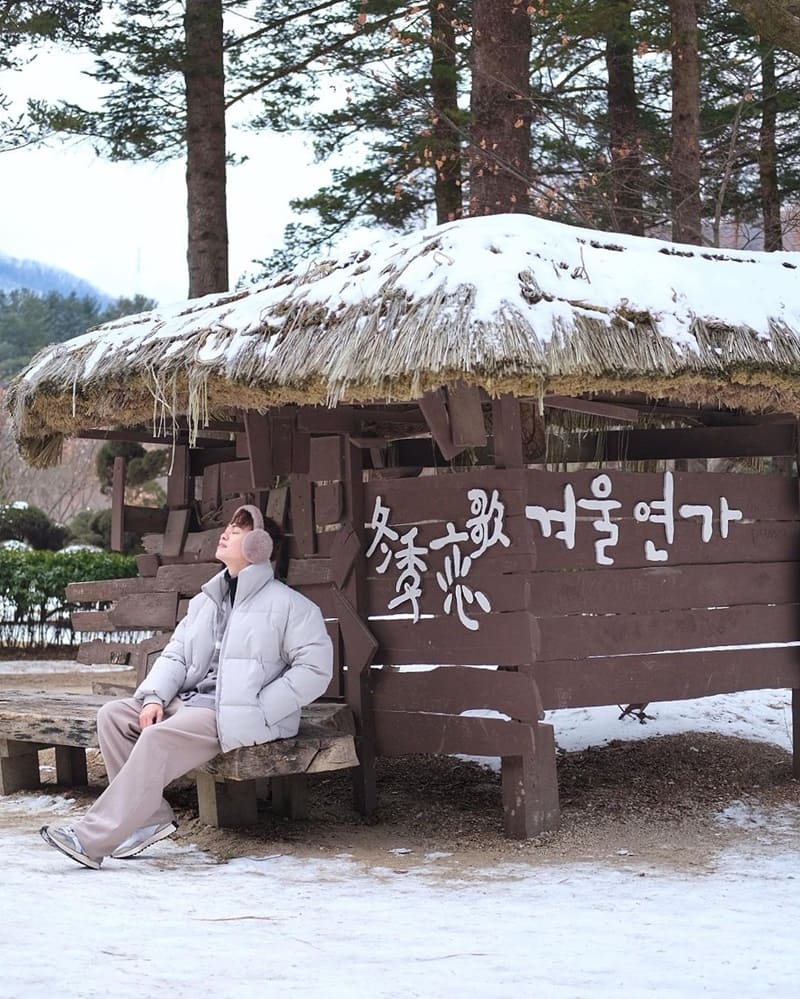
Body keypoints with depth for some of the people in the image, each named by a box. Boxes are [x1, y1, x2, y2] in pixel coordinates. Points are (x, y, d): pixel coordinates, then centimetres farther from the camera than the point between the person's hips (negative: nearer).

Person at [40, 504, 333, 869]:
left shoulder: (287, 604, -3)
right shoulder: (205, 601, 21)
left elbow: (315, 667, -10)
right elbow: (175, 655, 16)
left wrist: (258, 711, -15)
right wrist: (155, 697, -4)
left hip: (237, 716, -8)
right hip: (190, 701, 8)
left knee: (158, 739, -29)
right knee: (113, 714, -9)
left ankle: (91, 840, -28)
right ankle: (151, 818, -10)